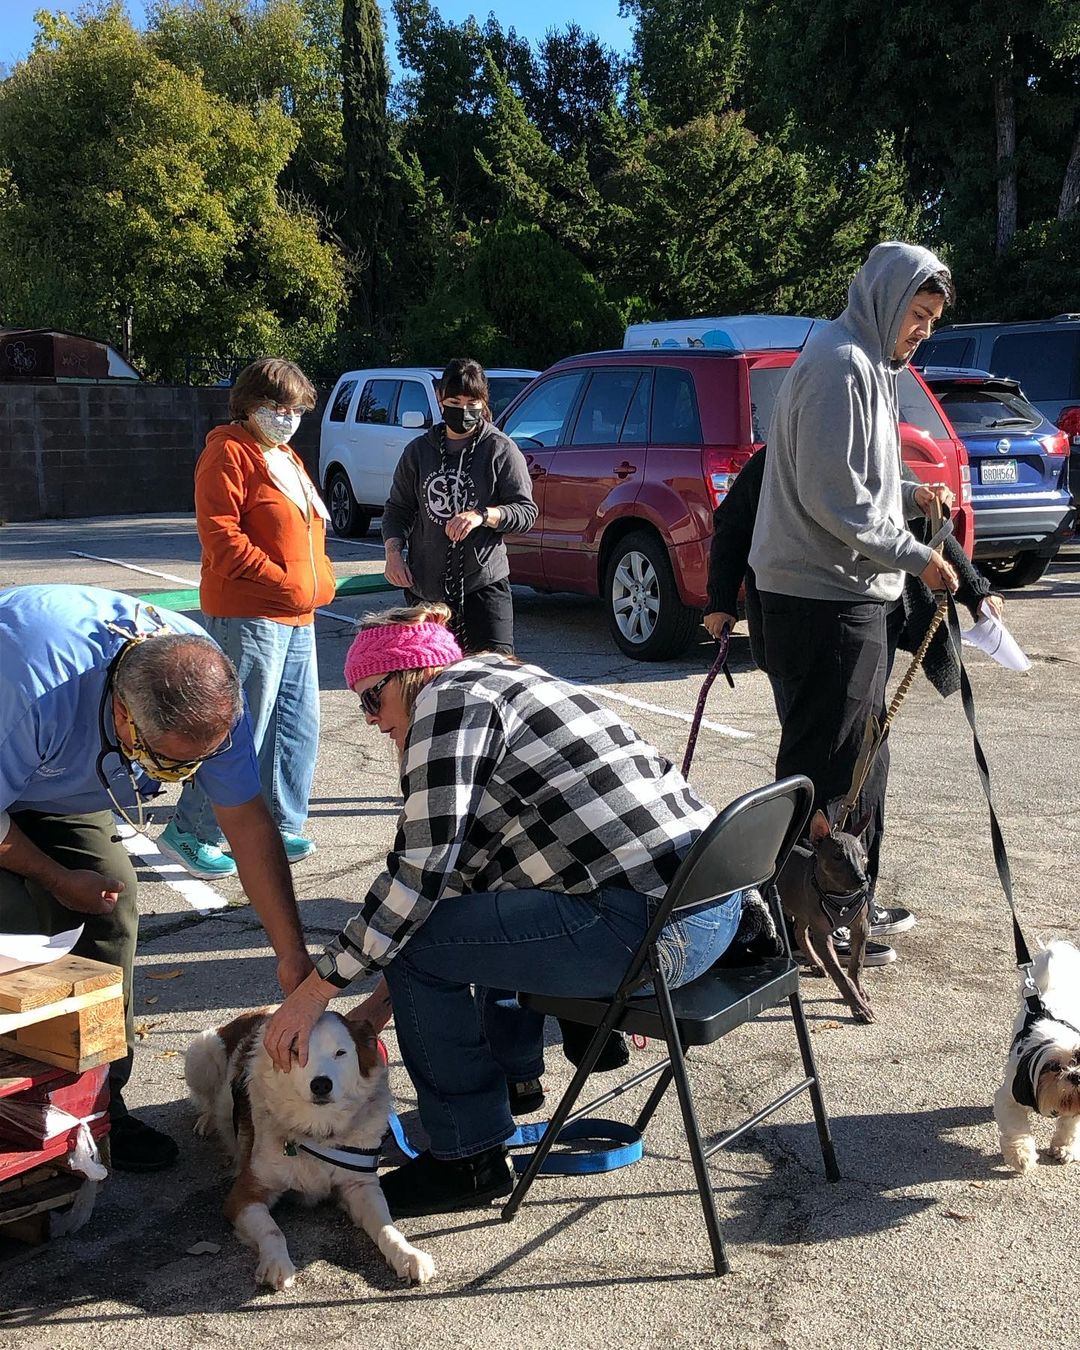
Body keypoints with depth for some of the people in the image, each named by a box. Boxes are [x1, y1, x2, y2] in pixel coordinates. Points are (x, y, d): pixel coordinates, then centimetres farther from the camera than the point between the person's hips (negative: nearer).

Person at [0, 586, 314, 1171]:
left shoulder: (206, 688, -26)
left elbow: (248, 823, -18)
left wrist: (292, 954, -19)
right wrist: (57, 879, -14)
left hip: (58, 786, 5)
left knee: (112, 900, -9)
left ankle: (99, 1104, 5)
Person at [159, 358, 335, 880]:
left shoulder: (287, 458, 21)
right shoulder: (230, 452, -8)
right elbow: (221, 534, -17)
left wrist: (319, 581, 9)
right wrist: (283, 583, -17)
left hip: (298, 618, 9)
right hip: (249, 615, -9)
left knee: (299, 726, 12)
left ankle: (280, 827, 23)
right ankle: (190, 832, 3)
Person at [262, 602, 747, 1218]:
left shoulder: (450, 696, -6)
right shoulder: (506, 679, 22)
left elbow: (423, 868, -14)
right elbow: (456, 860, 25)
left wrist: (319, 986, -6)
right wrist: (392, 992, 26)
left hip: (652, 929, -10)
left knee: (415, 941, -2)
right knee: (472, 882, 27)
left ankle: (471, 1159, 11)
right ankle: (513, 1068, 40)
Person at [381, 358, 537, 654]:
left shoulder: (500, 449, 0)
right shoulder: (419, 450, 10)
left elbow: (527, 512, -3)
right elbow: (397, 508, 17)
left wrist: (483, 515, -21)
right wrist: (393, 551, -1)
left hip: (484, 582, -4)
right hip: (425, 586, 4)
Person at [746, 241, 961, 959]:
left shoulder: (870, 366, 19)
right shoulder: (839, 364, -14)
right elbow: (832, 497, -21)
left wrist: (908, 493, 10)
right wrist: (916, 556, -15)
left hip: (851, 596, 11)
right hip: (822, 598, -11)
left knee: (859, 759, 17)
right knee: (824, 765, -3)